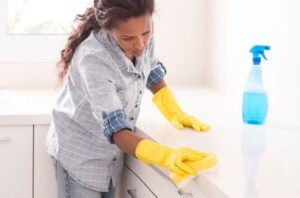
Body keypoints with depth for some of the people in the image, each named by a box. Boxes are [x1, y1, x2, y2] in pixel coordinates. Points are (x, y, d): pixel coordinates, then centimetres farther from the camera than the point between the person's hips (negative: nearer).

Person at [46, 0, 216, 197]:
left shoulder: (143, 31, -16)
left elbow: (152, 72, 5)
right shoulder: (93, 59, -34)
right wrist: (166, 155, -49)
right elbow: (117, 130, -36)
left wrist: (175, 113, -6)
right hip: (80, 152, -6)